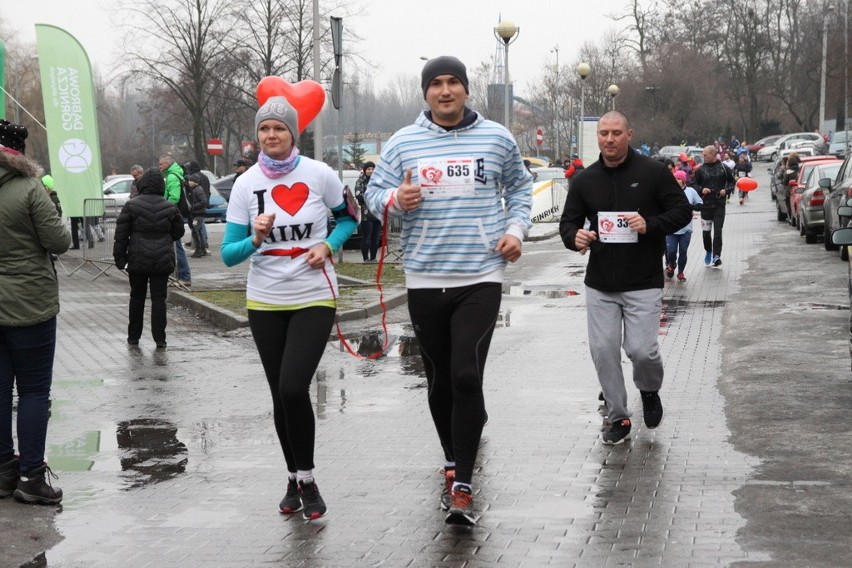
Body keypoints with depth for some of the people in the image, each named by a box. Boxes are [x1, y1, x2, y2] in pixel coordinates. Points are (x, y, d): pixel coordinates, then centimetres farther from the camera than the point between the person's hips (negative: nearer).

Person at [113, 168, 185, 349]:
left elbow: (121, 234, -5)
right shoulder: (170, 207, -1)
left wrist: (119, 257, 1)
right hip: (163, 260, 0)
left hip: (138, 259, 0)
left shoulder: (131, 206, -6)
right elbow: (178, 231, 10)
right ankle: (159, 339, 1)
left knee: (137, 297, 13)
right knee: (159, 298, 4)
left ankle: (133, 337, 19)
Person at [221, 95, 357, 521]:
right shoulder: (246, 184, -3)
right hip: (265, 302, 2)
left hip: (314, 298, -2)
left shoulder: (319, 175, -6)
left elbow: (347, 219, 10)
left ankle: (306, 478, 2)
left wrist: (328, 246, -9)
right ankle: (295, 478, 25)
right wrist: (255, 239, -23)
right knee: (281, 395, 8)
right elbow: (229, 254, -3)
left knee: (293, 389, -16)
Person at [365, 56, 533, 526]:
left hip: (481, 279, -2)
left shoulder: (497, 139, 5)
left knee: (467, 377, -14)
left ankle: (462, 486, -10)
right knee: (440, 380, 12)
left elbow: (520, 187, 19)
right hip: (425, 280, 2)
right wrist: (396, 200, -17)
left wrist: (515, 229, 3)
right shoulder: (403, 143, 4)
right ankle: (453, 462, 33)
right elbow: (374, 193, 6)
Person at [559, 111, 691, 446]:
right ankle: (618, 417, 17)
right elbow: (568, 222, 12)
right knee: (603, 351, 1)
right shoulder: (585, 180, 7)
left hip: (643, 283, -3)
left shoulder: (653, 173, -3)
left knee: (641, 350, -9)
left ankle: (650, 391, 25)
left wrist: (651, 225, -18)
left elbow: (682, 211, 0)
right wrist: (574, 237, -12)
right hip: (599, 284, 4)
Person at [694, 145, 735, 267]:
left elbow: (731, 182, 10)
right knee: (706, 231, 8)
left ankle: (716, 256, -9)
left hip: (719, 204, -2)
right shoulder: (701, 169, 3)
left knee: (718, 231, -8)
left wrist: (726, 190, -8)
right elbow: (695, 184, 10)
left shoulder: (724, 168, 1)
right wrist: (701, 190, -10)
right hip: (706, 204, 2)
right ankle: (708, 251, 31)